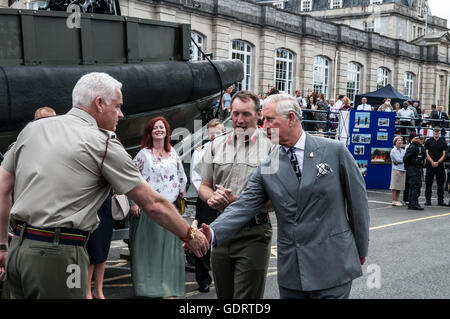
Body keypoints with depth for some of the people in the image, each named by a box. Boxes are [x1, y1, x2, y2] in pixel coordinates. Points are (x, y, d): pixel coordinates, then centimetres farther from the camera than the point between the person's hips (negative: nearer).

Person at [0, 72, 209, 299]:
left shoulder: (32, 129, 13)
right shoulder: (103, 144, -4)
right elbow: (153, 204, -3)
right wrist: (190, 235, 10)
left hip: (18, 248, 7)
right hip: (57, 254, -6)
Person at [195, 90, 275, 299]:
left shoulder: (270, 147, -5)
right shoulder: (217, 145, 10)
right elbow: (204, 186, 15)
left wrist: (237, 201, -17)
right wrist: (212, 198, -8)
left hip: (254, 234, -5)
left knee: (247, 297, -2)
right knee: (224, 295, 15)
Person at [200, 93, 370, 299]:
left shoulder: (335, 151, -4)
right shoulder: (267, 167, 3)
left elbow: (357, 200, 2)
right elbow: (244, 206, -3)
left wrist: (361, 249, 6)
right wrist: (213, 233, -20)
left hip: (332, 267, -3)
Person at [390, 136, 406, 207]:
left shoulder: (403, 151, 15)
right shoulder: (393, 150, -3)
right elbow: (398, 159, -12)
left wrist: (398, 162, -12)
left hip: (402, 170, 6)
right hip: (396, 170, -6)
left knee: (400, 187, 7)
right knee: (395, 186, -4)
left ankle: (397, 200, 12)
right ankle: (394, 201, -1)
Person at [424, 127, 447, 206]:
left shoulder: (443, 142, 9)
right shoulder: (428, 141, 7)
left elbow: (444, 154, 4)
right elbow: (427, 153, 2)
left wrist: (438, 162, -11)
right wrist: (432, 162, -11)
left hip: (440, 165, 1)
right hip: (430, 165, -1)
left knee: (440, 183, 3)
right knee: (428, 183, -1)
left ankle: (440, 200, 8)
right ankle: (428, 200, 4)